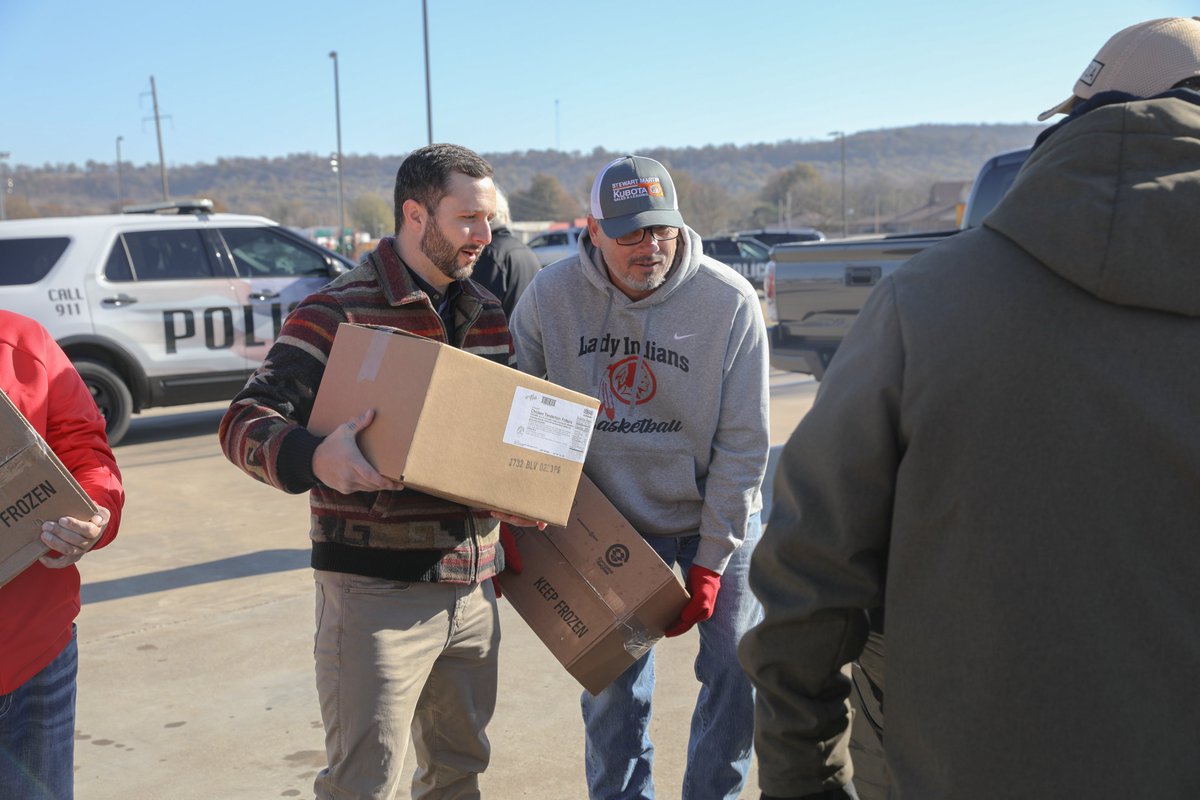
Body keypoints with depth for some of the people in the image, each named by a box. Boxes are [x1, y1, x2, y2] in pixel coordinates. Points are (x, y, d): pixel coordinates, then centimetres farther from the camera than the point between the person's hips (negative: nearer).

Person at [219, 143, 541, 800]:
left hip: (471, 585, 7)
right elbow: (244, 422, -14)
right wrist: (313, 458, -35)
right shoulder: (339, 313, -10)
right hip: (375, 591, -6)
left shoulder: (487, 314, 11)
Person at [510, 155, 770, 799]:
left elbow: (743, 444, -13)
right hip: (610, 526, 1)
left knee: (738, 673, 1)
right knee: (612, 694, 8)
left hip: (714, 520, -1)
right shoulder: (549, 297, -12)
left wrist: (710, 562, -12)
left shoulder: (730, 301, -17)